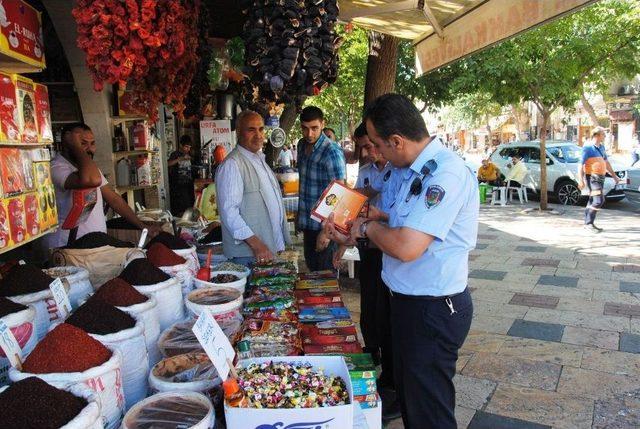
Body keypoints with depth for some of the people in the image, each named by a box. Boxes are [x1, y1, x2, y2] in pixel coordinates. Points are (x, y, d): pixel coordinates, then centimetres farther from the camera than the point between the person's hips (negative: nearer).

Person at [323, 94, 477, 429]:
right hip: (408, 300, 10)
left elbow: (407, 246, -33)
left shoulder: (446, 173, -26)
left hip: (433, 310, -10)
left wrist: (369, 227, -14)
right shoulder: (418, 169, 7)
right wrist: (353, 235, 6)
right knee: (406, 391, 26)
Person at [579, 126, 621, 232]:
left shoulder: (601, 147, 15)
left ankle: (588, 223, 17)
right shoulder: (588, 148, -11)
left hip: (600, 177, 9)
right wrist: (581, 180, -21)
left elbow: (606, 163, 25)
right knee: (598, 201, -15)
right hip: (592, 178, -9)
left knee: (592, 201, 11)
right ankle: (589, 223, -8)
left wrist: (614, 175, 26)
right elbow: (581, 165, -14)